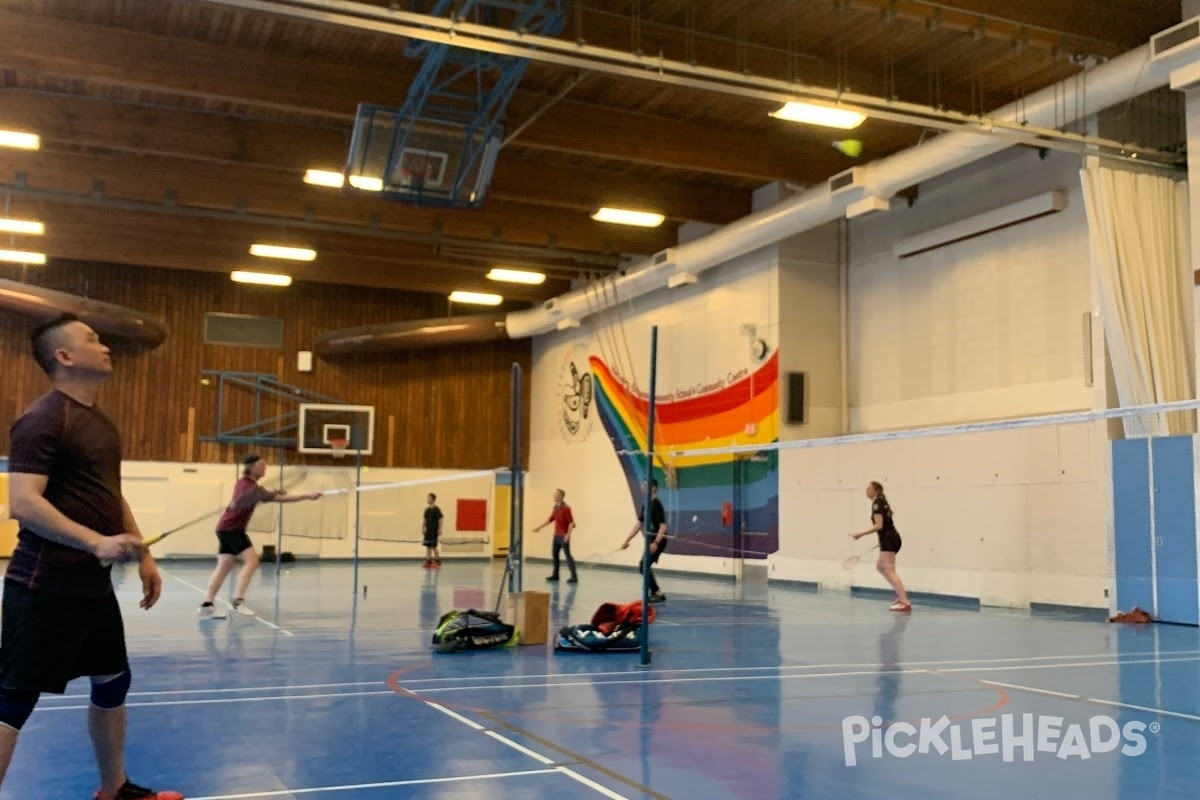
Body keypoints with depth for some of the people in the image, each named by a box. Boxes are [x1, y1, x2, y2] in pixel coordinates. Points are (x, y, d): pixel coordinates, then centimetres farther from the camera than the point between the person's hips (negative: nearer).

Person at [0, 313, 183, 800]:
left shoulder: (102, 422, 15)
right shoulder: (42, 419, -13)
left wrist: (143, 557, 17)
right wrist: (96, 542, -29)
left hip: (94, 584, 10)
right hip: (44, 586, -9)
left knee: (113, 682, 17)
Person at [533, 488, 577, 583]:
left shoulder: (566, 508, -16)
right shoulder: (555, 508, 10)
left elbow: (571, 522, -18)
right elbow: (550, 519, 21)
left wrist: (568, 534, -27)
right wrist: (539, 527, 20)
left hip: (564, 536, -9)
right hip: (556, 535, 9)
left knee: (567, 555, -10)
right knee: (555, 554, 13)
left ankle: (574, 576, -10)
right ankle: (555, 575, 23)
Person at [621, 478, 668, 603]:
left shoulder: (656, 504, -15)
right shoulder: (644, 505, 10)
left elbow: (663, 526, -19)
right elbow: (639, 524, 16)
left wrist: (656, 543, -27)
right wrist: (627, 540, 13)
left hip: (658, 541, -9)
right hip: (650, 541, 9)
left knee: (644, 566, -13)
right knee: (644, 567, 12)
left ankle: (657, 593, -6)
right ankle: (656, 593, 21)